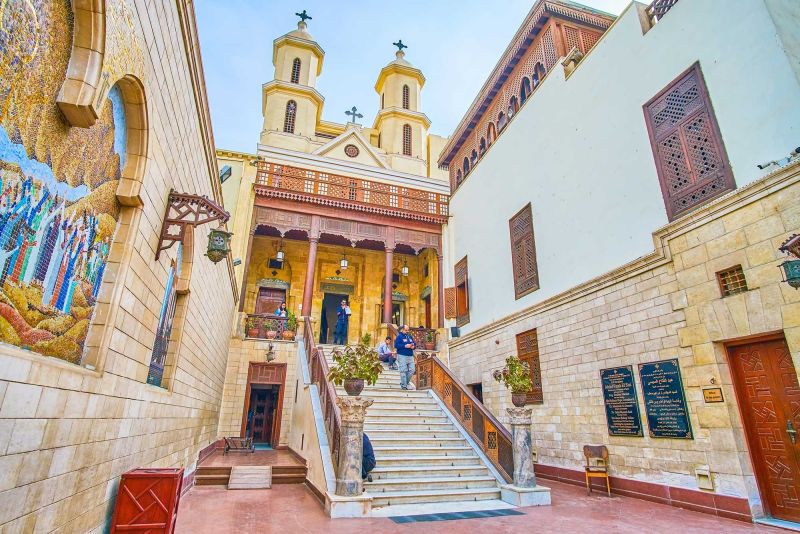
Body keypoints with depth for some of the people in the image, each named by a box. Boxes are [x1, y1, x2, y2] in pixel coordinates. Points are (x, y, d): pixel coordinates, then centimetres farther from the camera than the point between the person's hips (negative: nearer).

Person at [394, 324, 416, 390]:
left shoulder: (410, 336, 17)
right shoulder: (399, 336, -2)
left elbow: (415, 344, 20)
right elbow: (396, 345, -12)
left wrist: (413, 346, -4)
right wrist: (405, 346, -17)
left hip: (410, 356, 6)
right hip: (402, 356, -6)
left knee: (411, 370, 2)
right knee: (403, 371, -4)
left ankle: (405, 382, 20)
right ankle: (403, 385, 3)